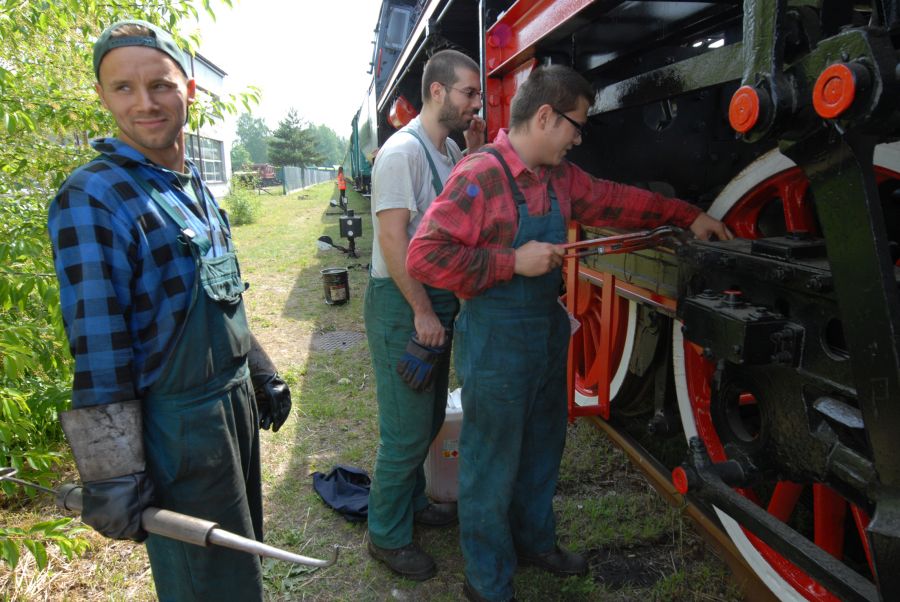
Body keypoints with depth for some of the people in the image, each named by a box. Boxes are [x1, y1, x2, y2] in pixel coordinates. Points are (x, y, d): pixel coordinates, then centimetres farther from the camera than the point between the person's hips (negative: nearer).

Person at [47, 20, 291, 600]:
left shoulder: (195, 186, 8)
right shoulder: (92, 198, -18)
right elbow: (98, 353, -20)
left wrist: (264, 375, 17)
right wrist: (112, 480, -18)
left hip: (236, 401, 8)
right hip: (177, 422, -8)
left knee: (245, 555, 25)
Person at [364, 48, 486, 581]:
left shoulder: (450, 150, 11)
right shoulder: (403, 152, -17)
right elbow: (392, 238, -21)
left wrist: (474, 152, 4)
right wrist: (422, 311, -19)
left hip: (439, 299, 9)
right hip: (403, 303, -9)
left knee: (430, 417, 20)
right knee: (407, 431, 0)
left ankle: (412, 502, 40)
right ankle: (387, 536, 20)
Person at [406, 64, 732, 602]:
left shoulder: (559, 176, 8)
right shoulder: (481, 175, -19)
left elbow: (611, 200, 21)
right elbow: (425, 255, -23)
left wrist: (686, 216, 21)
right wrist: (513, 262, -23)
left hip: (548, 331, 9)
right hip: (495, 341, -9)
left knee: (543, 449, 24)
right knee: (493, 465, 7)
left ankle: (535, 541, 48)